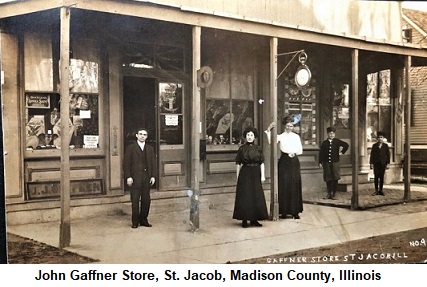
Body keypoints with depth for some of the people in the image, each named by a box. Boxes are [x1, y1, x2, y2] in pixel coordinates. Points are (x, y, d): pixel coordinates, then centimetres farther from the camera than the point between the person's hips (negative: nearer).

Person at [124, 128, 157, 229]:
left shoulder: (150, 149, 14)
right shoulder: (130, 148, 2)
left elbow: (153, 163, 11)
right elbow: (127, 163, -2)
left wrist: (153, 176, 1)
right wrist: (128, 177, -10)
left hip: (146, 178, 4)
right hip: (135, 178, -4)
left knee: (146, 200, 6)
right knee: (135, 200, -1)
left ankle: (143, 220, 16)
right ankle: (135, 221, 8)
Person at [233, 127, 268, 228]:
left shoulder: (258, 149, 5)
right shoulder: (242, 149, 0)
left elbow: (262, 163, 3)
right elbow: (238, 164, 2)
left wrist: (263, 175, -5)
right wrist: (238, 177, -1)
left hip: (256, 174, 2)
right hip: (245, 174, -2)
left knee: (256, 197, 4)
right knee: (244, 197, -2)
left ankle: (254, 219, 13)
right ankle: (244, 220, 4)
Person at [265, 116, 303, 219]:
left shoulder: (296, 136, 11)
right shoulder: (280, 136, 3)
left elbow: (300, 151, 11)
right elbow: (271, 142, -15)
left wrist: (294, 153, -7)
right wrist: (269, 130, -21)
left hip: (294, 162, 2)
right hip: (284, 161, -2)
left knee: (295, 186, 1)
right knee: (284, 186, -3)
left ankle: (295, 211, 6)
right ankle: (284, 211, 4)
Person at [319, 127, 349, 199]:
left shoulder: (337, 141, 1)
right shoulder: (324, 143, 4)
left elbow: (346, 145, 7)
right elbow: (321, 153, 4)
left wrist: (342, 152, 3)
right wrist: (320, 162, 0)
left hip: (335, 162, -1)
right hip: (326, 163, 1)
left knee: (335, 179, -1)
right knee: (328, 179, 5)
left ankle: (333, 194, 6)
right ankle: (329, 193, 16)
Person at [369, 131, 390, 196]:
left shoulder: (385, 145, 6)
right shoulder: (374, 145, 6)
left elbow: (388, 154, 5)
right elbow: (372, 154, 5)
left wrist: (387, 163, -1)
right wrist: (371, 163, -1)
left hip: (383, 163, 0)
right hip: (376, 163, 0)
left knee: (381, 177, 2)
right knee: (376, 177, -2)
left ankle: (380, 190, 8)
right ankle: (376, 190, 3)